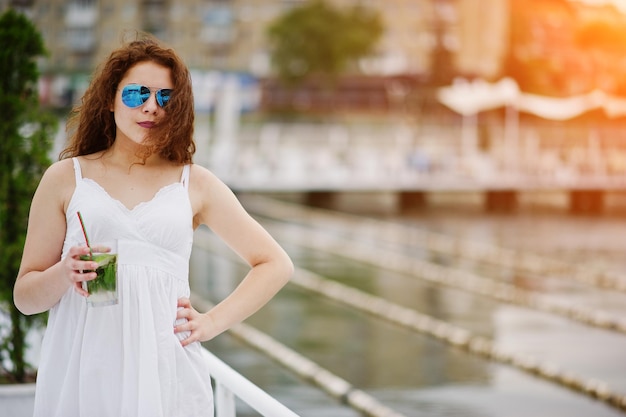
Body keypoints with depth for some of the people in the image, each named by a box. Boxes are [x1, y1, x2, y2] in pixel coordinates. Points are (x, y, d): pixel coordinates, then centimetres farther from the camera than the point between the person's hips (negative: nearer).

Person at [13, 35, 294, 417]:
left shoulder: (195, 183, 9)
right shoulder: (65, 178, 8)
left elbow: (276, 264, 12)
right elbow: (25, 295, 8)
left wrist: (213, 321, 2)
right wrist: (64, 274, -13)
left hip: (165, 374, 0)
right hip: (81, 374, 0)